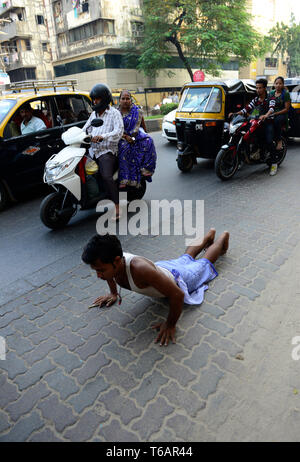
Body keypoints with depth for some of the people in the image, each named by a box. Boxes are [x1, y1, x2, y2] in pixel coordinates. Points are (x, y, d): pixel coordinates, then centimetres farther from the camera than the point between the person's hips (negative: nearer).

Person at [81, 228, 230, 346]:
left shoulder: (140, 269, -54)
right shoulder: (112, 261, -31)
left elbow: (177, 295, -48)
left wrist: (170, 325, -35)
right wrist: (113, 293, 3)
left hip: (177, 277, -5)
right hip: (161, 265, 6)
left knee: (205, 262, 26)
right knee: (185, 258, 36)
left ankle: (223, 237, 52)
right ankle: (208, 237, 62)